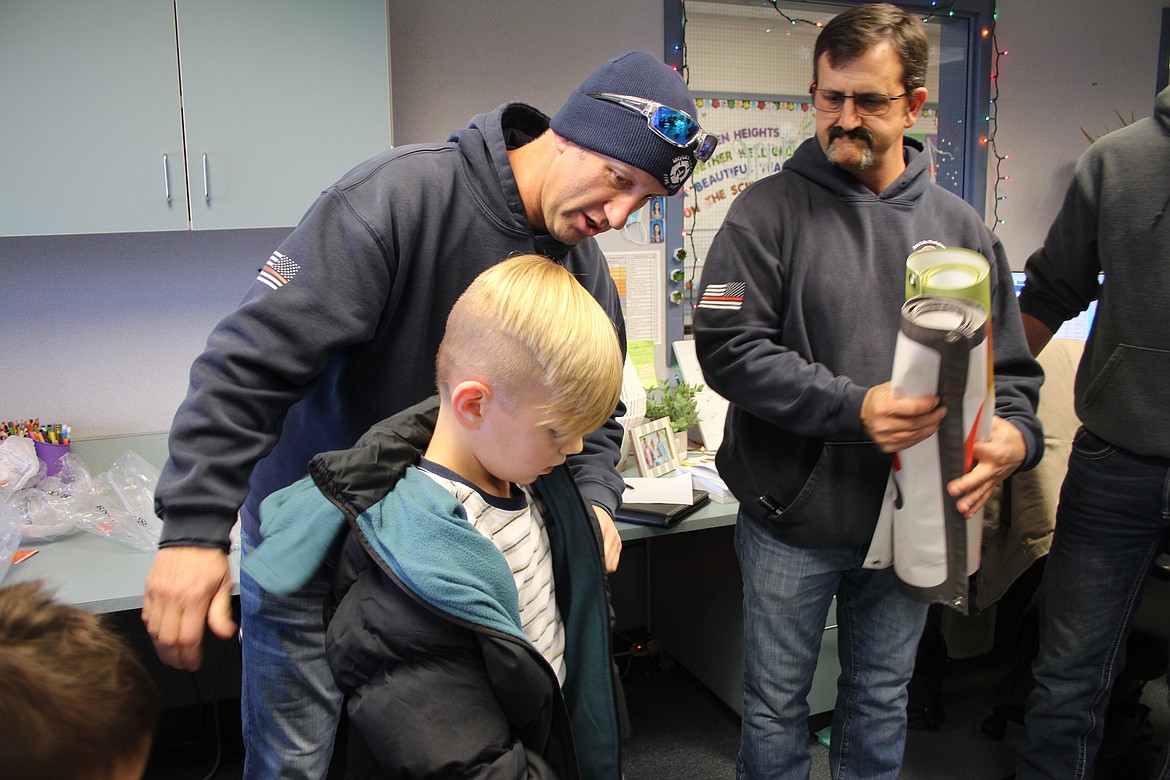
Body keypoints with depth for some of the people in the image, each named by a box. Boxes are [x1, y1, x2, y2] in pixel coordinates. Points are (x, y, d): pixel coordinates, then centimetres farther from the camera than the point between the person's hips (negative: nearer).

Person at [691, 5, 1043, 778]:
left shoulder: (959, 227, 4)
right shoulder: (769, 211, -7)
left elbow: (1010, 365, 7)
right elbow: (726, 346, -16)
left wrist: (1014, 432, -15)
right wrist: (852, 408, -25)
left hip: (911, 518, 3)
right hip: (793, 518, -3)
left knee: (883, 702, 21)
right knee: (777, 704, 15)